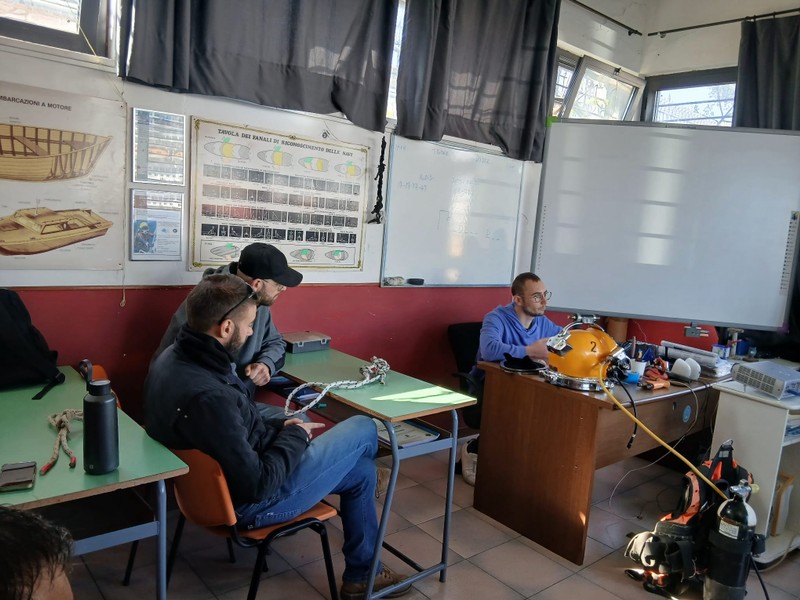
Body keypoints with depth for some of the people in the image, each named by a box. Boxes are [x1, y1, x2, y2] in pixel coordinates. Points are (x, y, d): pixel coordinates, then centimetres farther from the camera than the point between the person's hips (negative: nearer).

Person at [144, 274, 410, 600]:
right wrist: (295, 436, -14)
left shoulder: (175, 357, -5)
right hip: (250, 501, -9)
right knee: (363, 429, 5)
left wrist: (279, 428, 2)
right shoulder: (207, 397, -37)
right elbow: (257, 485, -30)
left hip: (232, 476, 9)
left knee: (361, 469, 18)